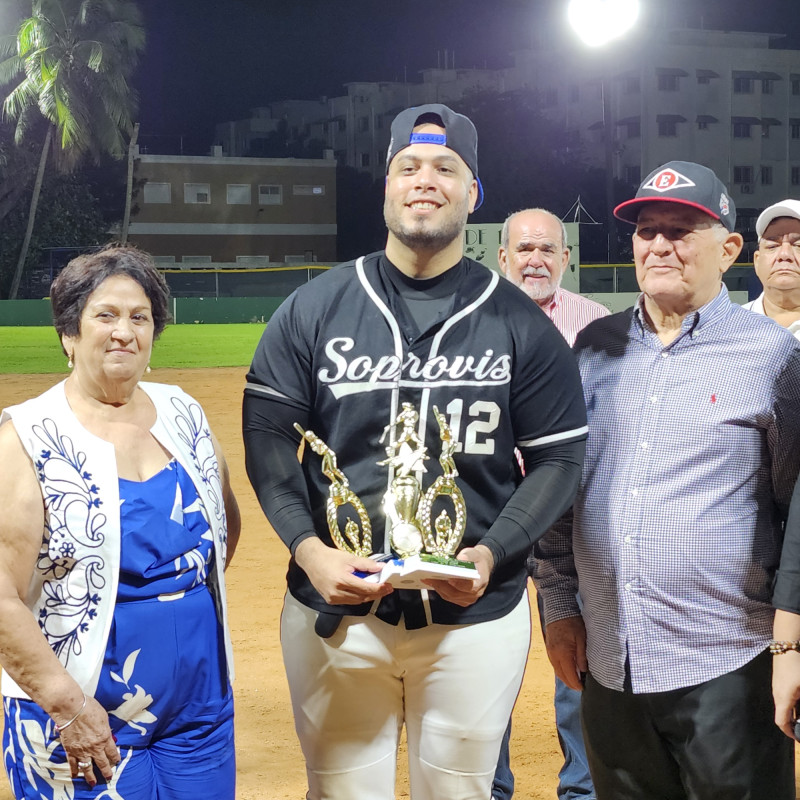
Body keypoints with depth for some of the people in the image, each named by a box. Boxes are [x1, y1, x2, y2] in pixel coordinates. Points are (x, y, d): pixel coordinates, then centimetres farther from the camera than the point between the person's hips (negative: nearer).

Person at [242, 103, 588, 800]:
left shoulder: (521, 323, -1)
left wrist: (491, 554, -14)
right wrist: (310, 549, -15)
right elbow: (268, 437, 0)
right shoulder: (312, 309, 1)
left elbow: (558, 459, 1)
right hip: (335, 610, 1)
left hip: (476, 614, 0)